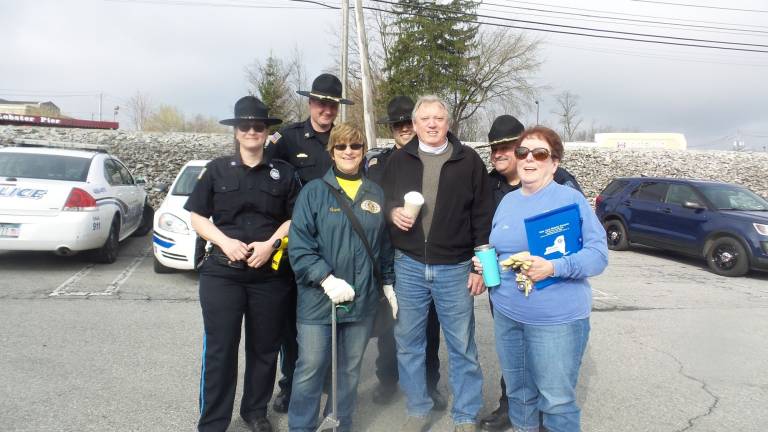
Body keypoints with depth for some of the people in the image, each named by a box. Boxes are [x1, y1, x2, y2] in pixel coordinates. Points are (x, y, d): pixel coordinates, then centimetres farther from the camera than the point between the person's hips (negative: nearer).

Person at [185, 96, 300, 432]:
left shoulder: (284, 173, 5)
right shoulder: (217, 169, 4)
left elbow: (295, 218, 6)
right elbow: (197, 217, 5)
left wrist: (270, 243, -10)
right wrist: (225, 241, -11)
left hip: (270, 274, 1)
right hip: (222, 272, -1)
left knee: (264, 347, 11)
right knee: (219, 349, 2)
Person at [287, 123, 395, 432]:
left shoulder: (375, 194, 9)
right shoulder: (314, 191, -3)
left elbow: (384, 245, 16)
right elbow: (299, 245, -10)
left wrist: (388, 283, 13)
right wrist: (327, 279, -20)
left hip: (363, 299, 4)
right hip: (318, 298, -3)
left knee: (351, 369, 14)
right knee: (310, 369, 2)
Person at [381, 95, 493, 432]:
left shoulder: (469, 160, 0)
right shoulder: (398, 160, 5)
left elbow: (483, 216, 0)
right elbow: (383, 200, 15)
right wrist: (392, 212, -9)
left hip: (455, 268, -2)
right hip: (408, 266, 2)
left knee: (462, 346, 8)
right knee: (408, 342, 11)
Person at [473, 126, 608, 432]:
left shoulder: (571, 199, -8)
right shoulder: (508, 201, 10)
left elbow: (598, 254, -12)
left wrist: (554, 267, -27)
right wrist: (484, 262, 0)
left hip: (556, 317, -5)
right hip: (506, 313, 6)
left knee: (556, 399, 5)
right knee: (517, 390, 20)